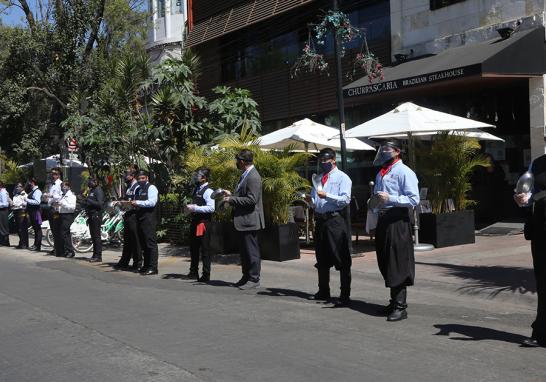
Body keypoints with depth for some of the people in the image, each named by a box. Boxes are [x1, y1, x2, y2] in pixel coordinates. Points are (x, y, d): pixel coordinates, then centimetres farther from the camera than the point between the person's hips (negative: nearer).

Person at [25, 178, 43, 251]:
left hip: (36, 212, -9)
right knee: (35, 228, 13)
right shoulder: (31, 191, 17)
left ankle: (38, 246, -3)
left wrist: (27, 200, -20)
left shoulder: (37, 191, -11)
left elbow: (37, 202, -23)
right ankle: (35, 244, 19)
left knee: (37, 229, -5)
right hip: (32, 212, 9)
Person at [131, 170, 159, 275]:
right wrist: (133, 204, 7)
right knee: (143, 244, 10)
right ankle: (146, 265, 16)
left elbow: (152, 202, -17)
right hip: (140, 219, 9)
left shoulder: (151, 188, -4)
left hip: (149, 219, -9)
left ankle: (153, 268, -10)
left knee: (151, 243, -9)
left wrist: (138, 203, -20)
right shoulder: (138, 190, 21)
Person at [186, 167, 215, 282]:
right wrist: (190, 207, 4)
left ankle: (206, 275, 5)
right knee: (193, 248, 16)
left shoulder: (208, 191, -12)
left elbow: (211, 208, -21)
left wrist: (195, 208, -21)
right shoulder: (196, 190, 14)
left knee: (204, 249, -2)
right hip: (194, 221, 9)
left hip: (203, 222, -9)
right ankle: (193, 272, 29)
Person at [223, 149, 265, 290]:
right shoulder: (245, 175, 14)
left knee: (251, 251, -3)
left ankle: (254, 279, 5)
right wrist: (231, 195, 12)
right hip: (242, 221, 10)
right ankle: (246, 277, 25)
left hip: (249, 220, -10)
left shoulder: (253, 177, -17)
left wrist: (231, 199, -19)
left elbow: (251, 199, -23)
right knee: (244, 250, 16)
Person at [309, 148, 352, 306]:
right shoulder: (319, 178, 19)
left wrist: (327, 196, -24)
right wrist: (311, 201, 4)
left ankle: (345, 295, -1)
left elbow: (345, 199, -15)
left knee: (341, 259, -5)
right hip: (320, 220, 7)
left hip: (335, 220, -7)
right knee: (321, 259, 15)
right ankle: (323, 291, 27)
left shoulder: (342, 177, -3)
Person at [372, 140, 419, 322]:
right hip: (383, 219, 9)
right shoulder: (381, 173, 19)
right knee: (385, 264, 13)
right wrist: (374, 201, 11)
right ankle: (394, 301, 24)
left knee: (397, 265, -7)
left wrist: (390, 198, -21)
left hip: (398, 220, -9)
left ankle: (400, 307, -3)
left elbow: (414, 199, -16)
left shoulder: (404, 172, -8)